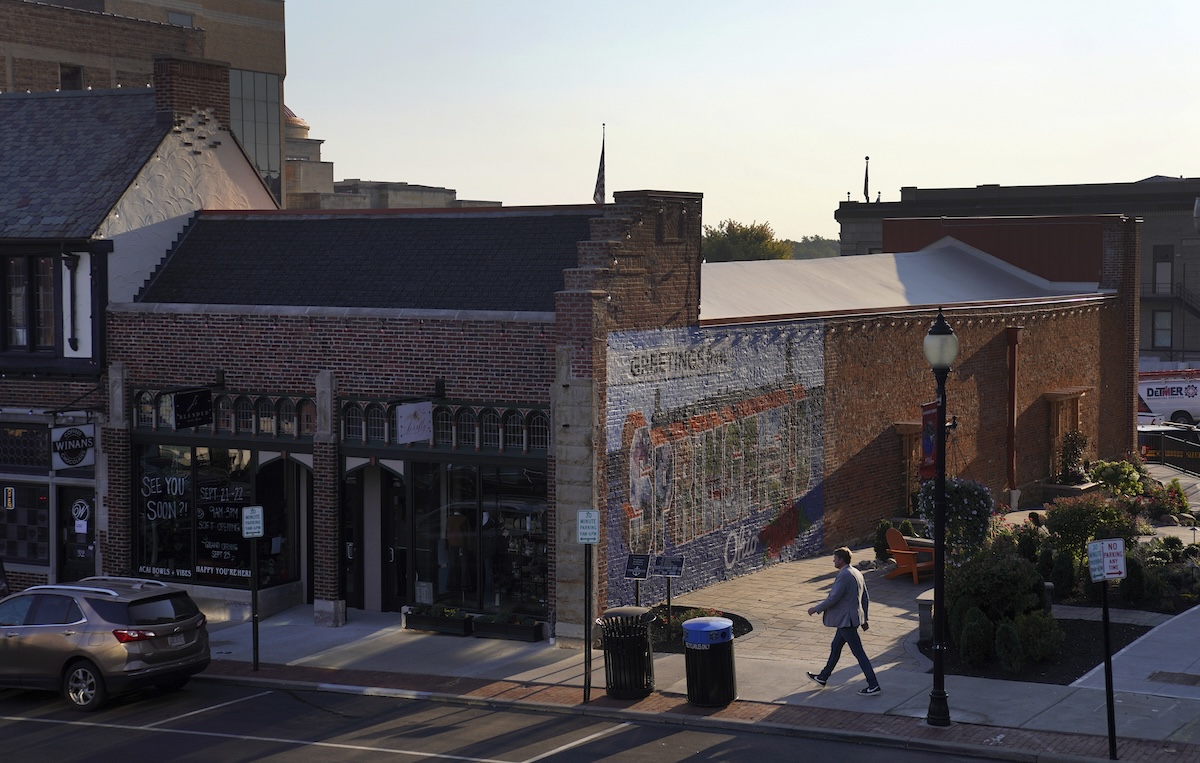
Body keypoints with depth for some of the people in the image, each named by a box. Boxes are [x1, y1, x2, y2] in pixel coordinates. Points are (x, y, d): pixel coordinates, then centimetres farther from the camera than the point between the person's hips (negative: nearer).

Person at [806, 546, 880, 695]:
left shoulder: (844, 575, -20)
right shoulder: (857, 573, 11)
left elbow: (833, 598, -21)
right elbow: (865, 599, 16)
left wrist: (816, 609, -9)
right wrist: (864, 619, 22)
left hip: (846, 620, -10)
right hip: (849, 619, 10)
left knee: (858, 652, -7)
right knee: (835, 647, 21)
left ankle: (873, 685, -7)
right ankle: (823, 677, 35)